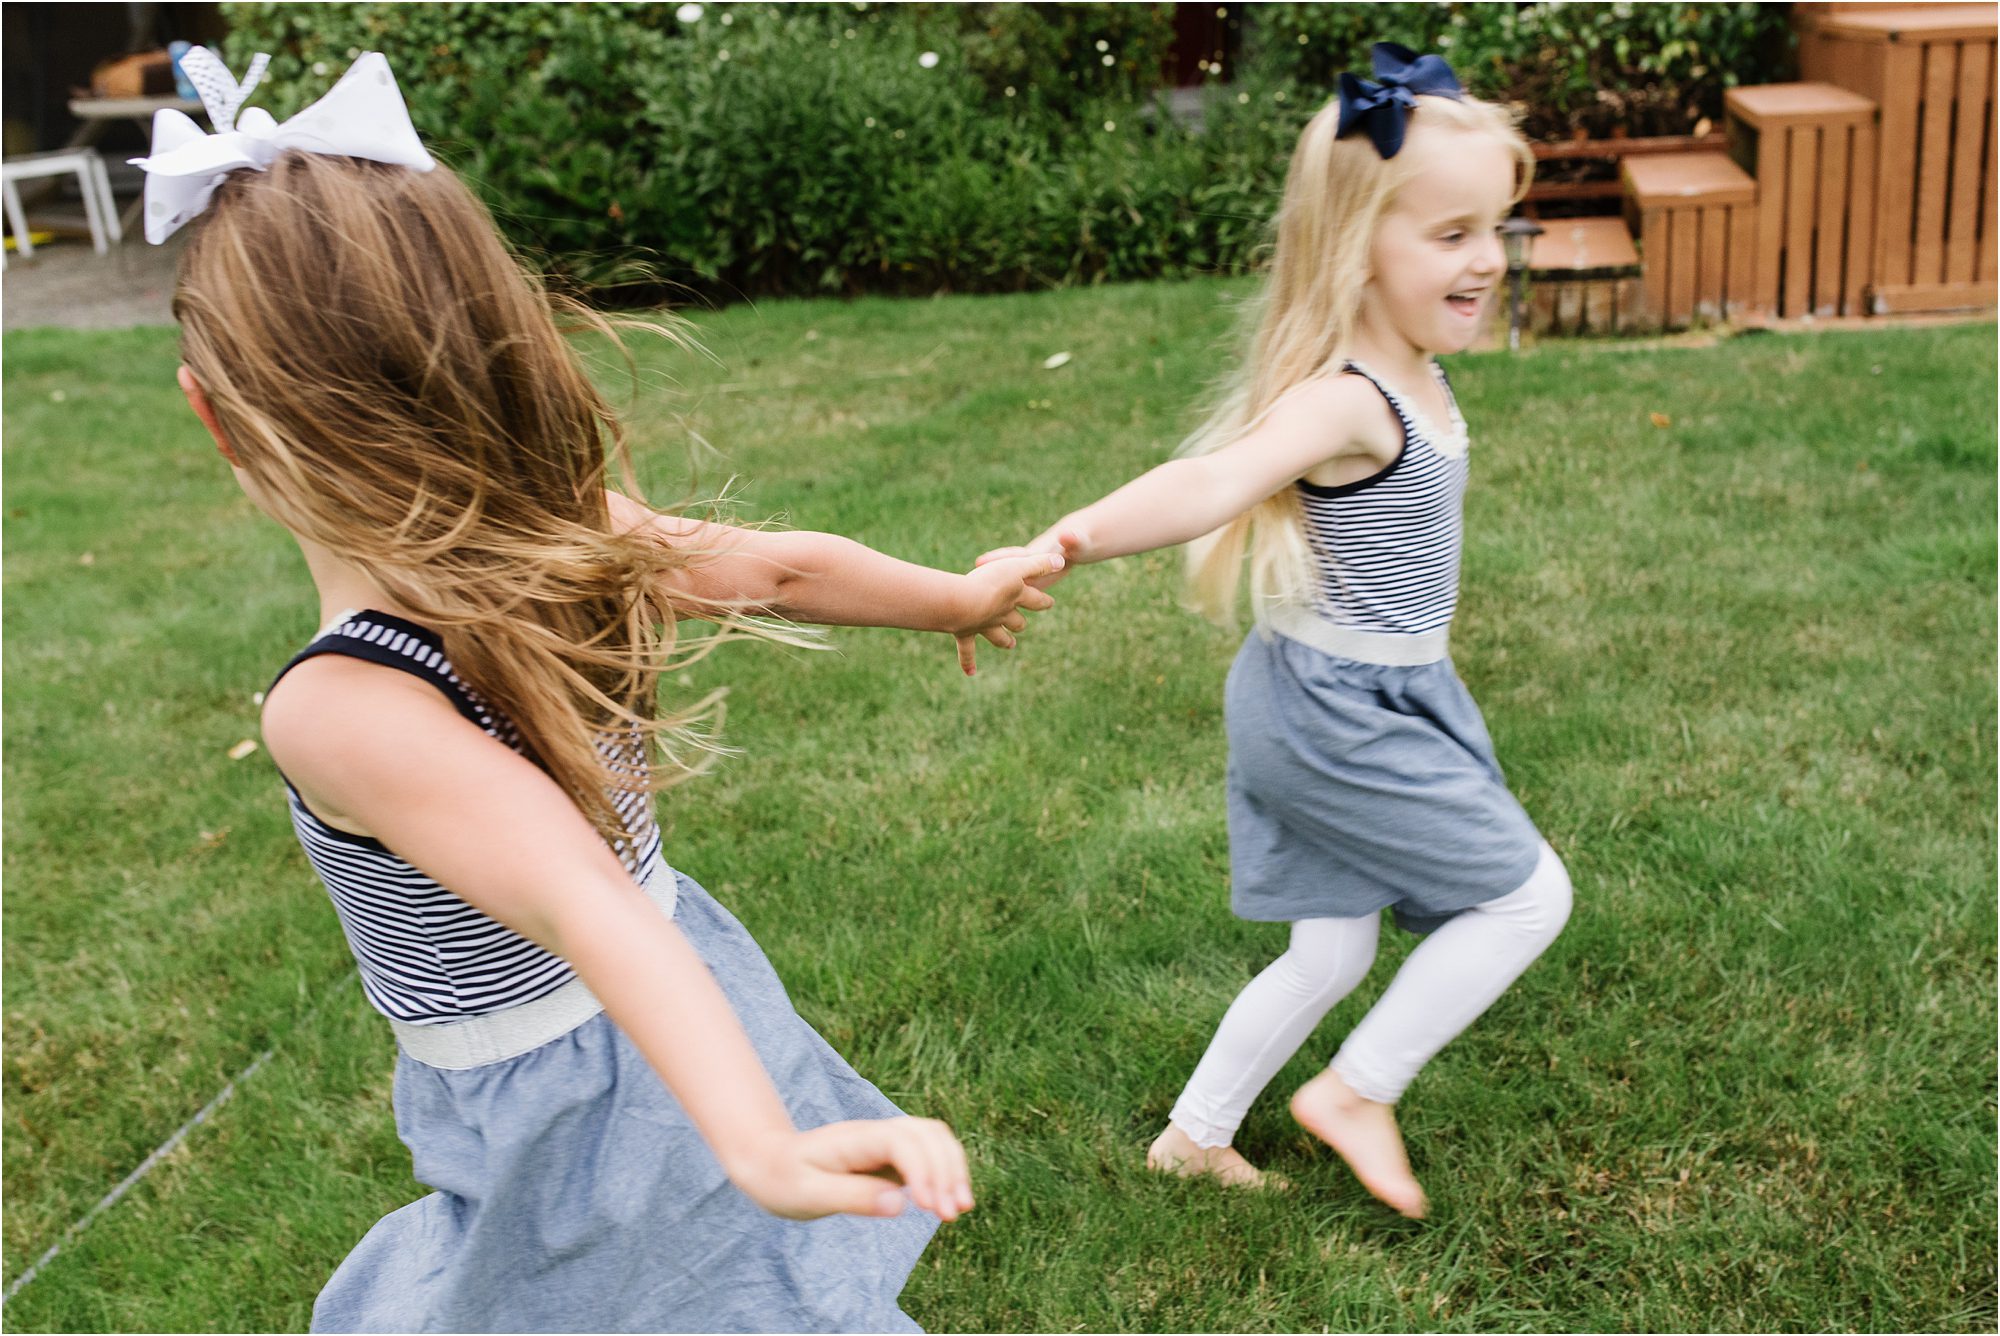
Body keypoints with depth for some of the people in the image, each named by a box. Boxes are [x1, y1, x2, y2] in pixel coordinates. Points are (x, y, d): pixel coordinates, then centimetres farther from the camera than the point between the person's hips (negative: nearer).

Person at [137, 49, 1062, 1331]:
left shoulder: (343, 710, -33)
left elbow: (584, 904, -45)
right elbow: (787, 568, 0)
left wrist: (760, 1148, -57)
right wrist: (963, 597, 17)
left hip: (555, 1115, -5)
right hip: (684, 1020, 6)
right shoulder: (578, 537, -14)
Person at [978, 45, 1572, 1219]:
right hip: (1340, 715, -9)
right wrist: (1062, 545, -59)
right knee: (1531, 896, 1)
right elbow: (1213, 481, -44)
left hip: (1371, 702, 9)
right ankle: (1356, 1092, 14)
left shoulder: (1411, 378, 4)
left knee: (1333, 955, 19)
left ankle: (1196, 1138, 33)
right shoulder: (1345, 402, -26)